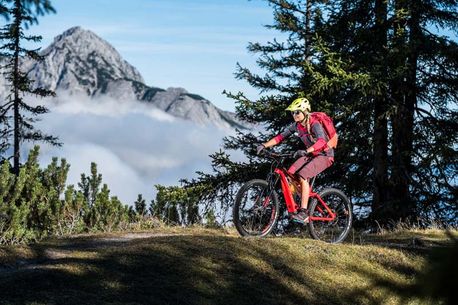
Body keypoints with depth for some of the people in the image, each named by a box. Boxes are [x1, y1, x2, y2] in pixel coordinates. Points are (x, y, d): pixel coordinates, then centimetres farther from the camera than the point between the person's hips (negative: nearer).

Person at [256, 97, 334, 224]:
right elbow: (280, 136, -3)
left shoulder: (315, 125, -24)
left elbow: (321, 141, -41)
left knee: (303, 176, -28)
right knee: (289, 174, -13)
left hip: (324, 155, -7)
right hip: (310, 154, 7)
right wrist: (264, 145, -18)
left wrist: (306, 151, -57)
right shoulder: (296, 125, -2)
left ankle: (304, 212, -29)